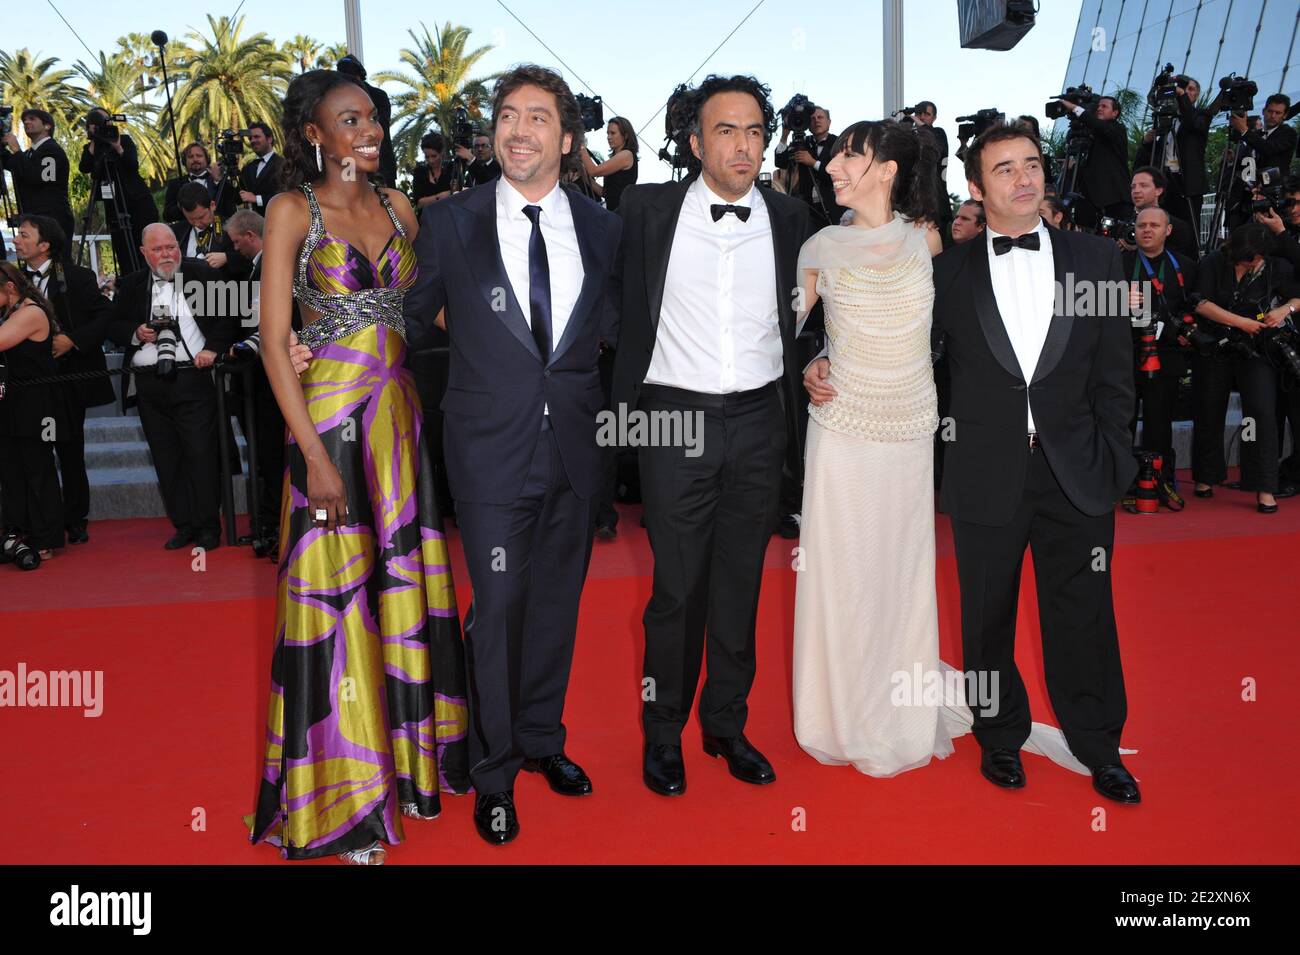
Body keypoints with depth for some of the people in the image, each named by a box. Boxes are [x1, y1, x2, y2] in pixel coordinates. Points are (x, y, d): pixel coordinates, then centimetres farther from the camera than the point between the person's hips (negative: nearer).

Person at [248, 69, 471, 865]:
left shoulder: (398, 206, 10)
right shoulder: (294, 210, -4)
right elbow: (275, 342, -9)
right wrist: (315, 454, -15)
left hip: (401, 416, 5)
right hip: (330, 418, -5)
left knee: (406, 585, 11)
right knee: (335, 596, 2)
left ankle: (408, 755, 29)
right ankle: (341, 797, 17)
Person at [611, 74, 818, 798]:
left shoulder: (790, 218, 6)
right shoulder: (649, 210, 0)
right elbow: (628, 312, 3)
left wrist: (813, 366, 2)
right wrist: (625, 410, -1)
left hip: (760, 421, 3)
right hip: (676, 418, -2)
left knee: (742, 582, 11)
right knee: (677, 587, 3)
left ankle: (727, 723, 28)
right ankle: (664, 732, 22)